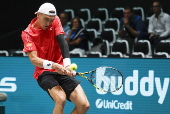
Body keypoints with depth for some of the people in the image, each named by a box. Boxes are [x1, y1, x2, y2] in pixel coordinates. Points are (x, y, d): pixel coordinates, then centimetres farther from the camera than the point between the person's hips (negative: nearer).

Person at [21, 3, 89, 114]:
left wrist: (67, 64, -31)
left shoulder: (55, 21, 1)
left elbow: (63, 42, -13)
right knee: (61, 99, -32)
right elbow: (34, 59, -19)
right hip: (44, 72, -4)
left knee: (84, 105, -10)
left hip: (62, 70, 4)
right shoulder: (28, 33, -8)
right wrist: (54, 65, -37)